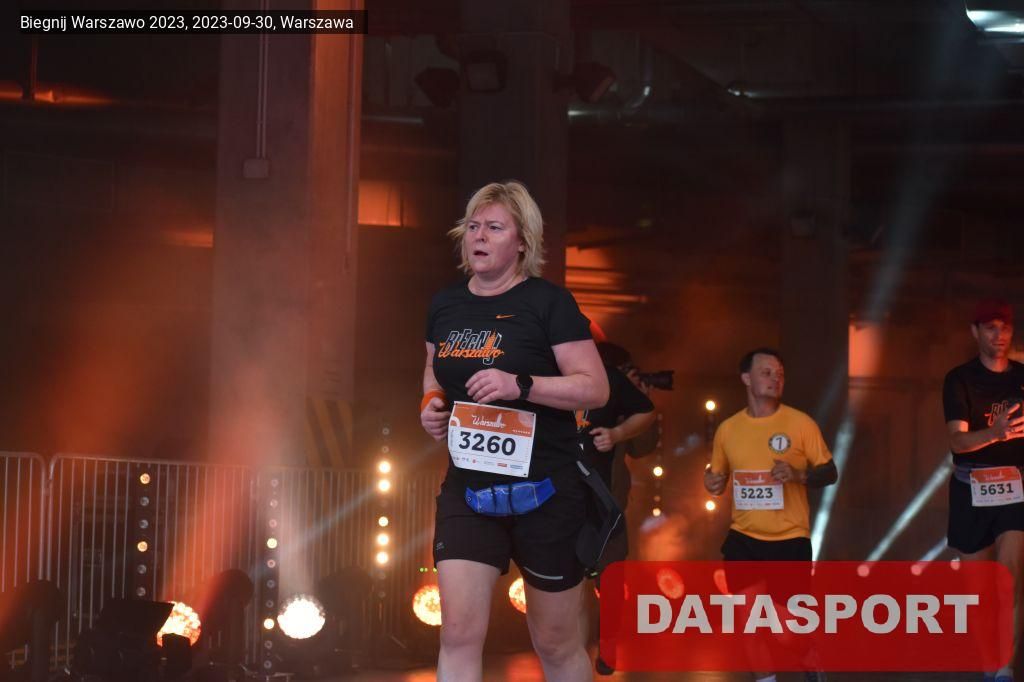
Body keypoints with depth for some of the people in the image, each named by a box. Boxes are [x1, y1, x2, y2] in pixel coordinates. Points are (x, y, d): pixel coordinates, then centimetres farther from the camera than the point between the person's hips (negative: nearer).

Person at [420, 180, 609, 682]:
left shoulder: (548, 303, -9)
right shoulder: (445, 306, 8)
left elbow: (595, 388, -12)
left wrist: (520, 385, -25)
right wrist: (431, 403, 4)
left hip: (543, 492, -4)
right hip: (467, 490, 4)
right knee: (458, 632, -10)